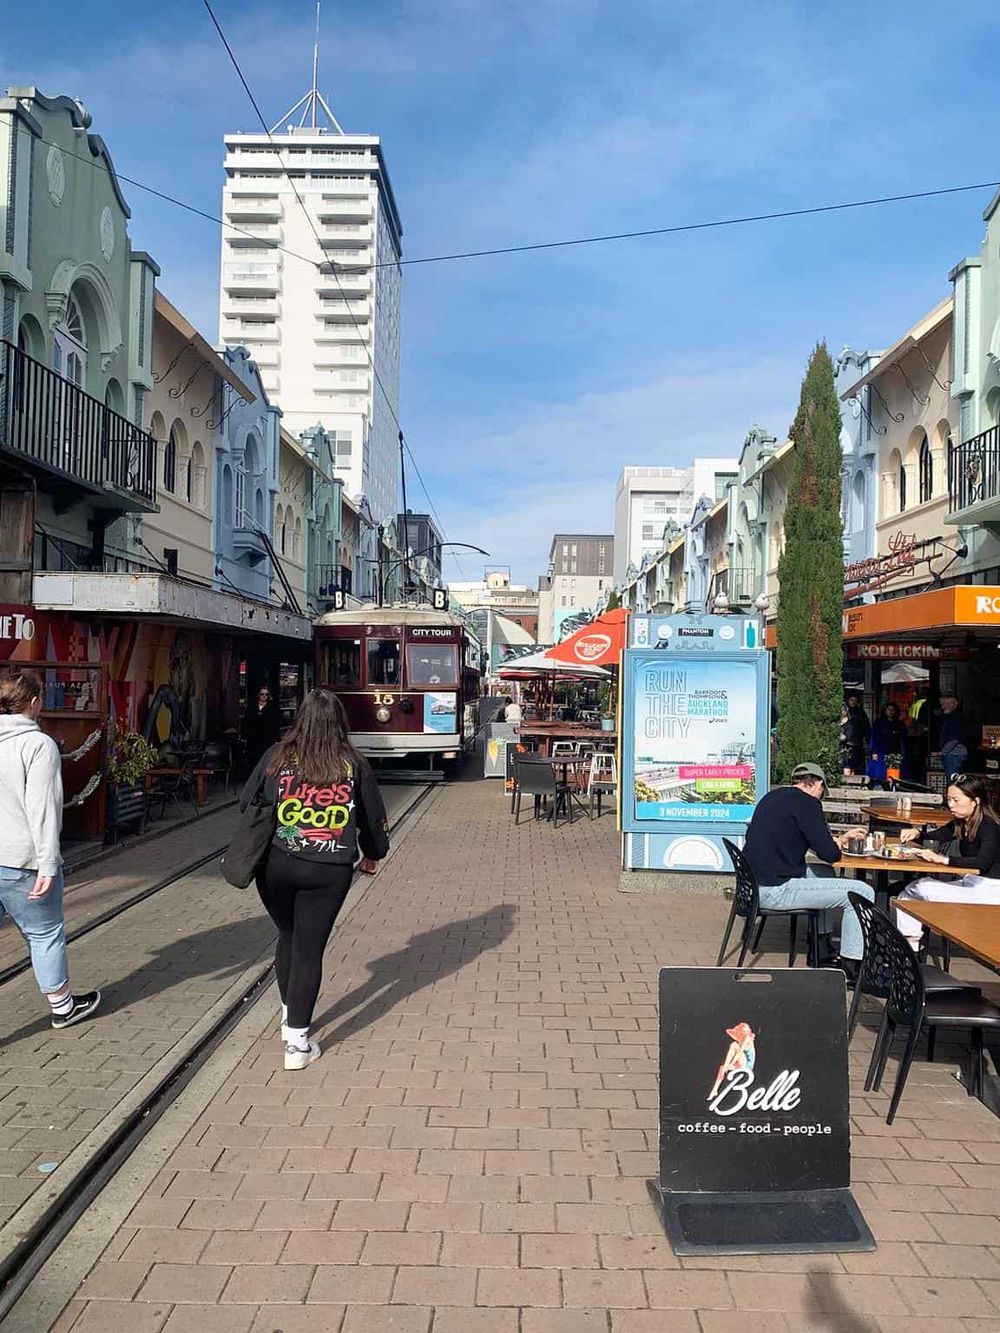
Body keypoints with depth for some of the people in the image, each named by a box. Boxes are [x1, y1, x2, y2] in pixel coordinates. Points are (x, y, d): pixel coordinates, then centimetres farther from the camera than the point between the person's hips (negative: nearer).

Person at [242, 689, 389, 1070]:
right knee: (309, 949, 3)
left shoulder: (278, 756, -2)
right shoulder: (353, 765, 0)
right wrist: (373, 854, 27)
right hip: (329, 871, -1)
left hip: (275, 866, 1)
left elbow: (247, 805, 5)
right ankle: (297, 1041, 6)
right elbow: (374, 815, 9)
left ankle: (289, 1017, 34)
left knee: (288, 937, 21)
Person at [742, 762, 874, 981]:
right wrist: (838, 844, 8)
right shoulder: (806, 802, -11)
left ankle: (824, 948, 34)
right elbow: (829, 854, -14)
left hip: (754, 884, 10)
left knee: (825, 874, 31)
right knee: (862, 893, -3)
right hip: (775, 891, -10)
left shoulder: (772, 796, 15)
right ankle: (850, 967, 3)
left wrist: (836, 839, 30)